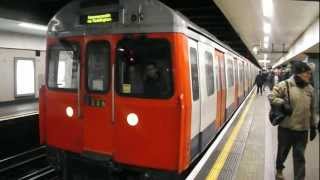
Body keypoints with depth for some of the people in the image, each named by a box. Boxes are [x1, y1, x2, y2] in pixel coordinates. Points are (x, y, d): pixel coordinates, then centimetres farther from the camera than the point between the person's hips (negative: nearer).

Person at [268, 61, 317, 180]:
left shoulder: (309, 88, 6)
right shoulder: (284, 85, -11)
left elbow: (311, 110, 13)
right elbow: (271, 97, -11)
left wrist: (313, 126, 16)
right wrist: (283, 103, -24)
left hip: (303, 130, 3)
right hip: (286, 128, -3)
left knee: (300, 156, 9)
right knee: (283, 152, 16)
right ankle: (279, 170, 42)